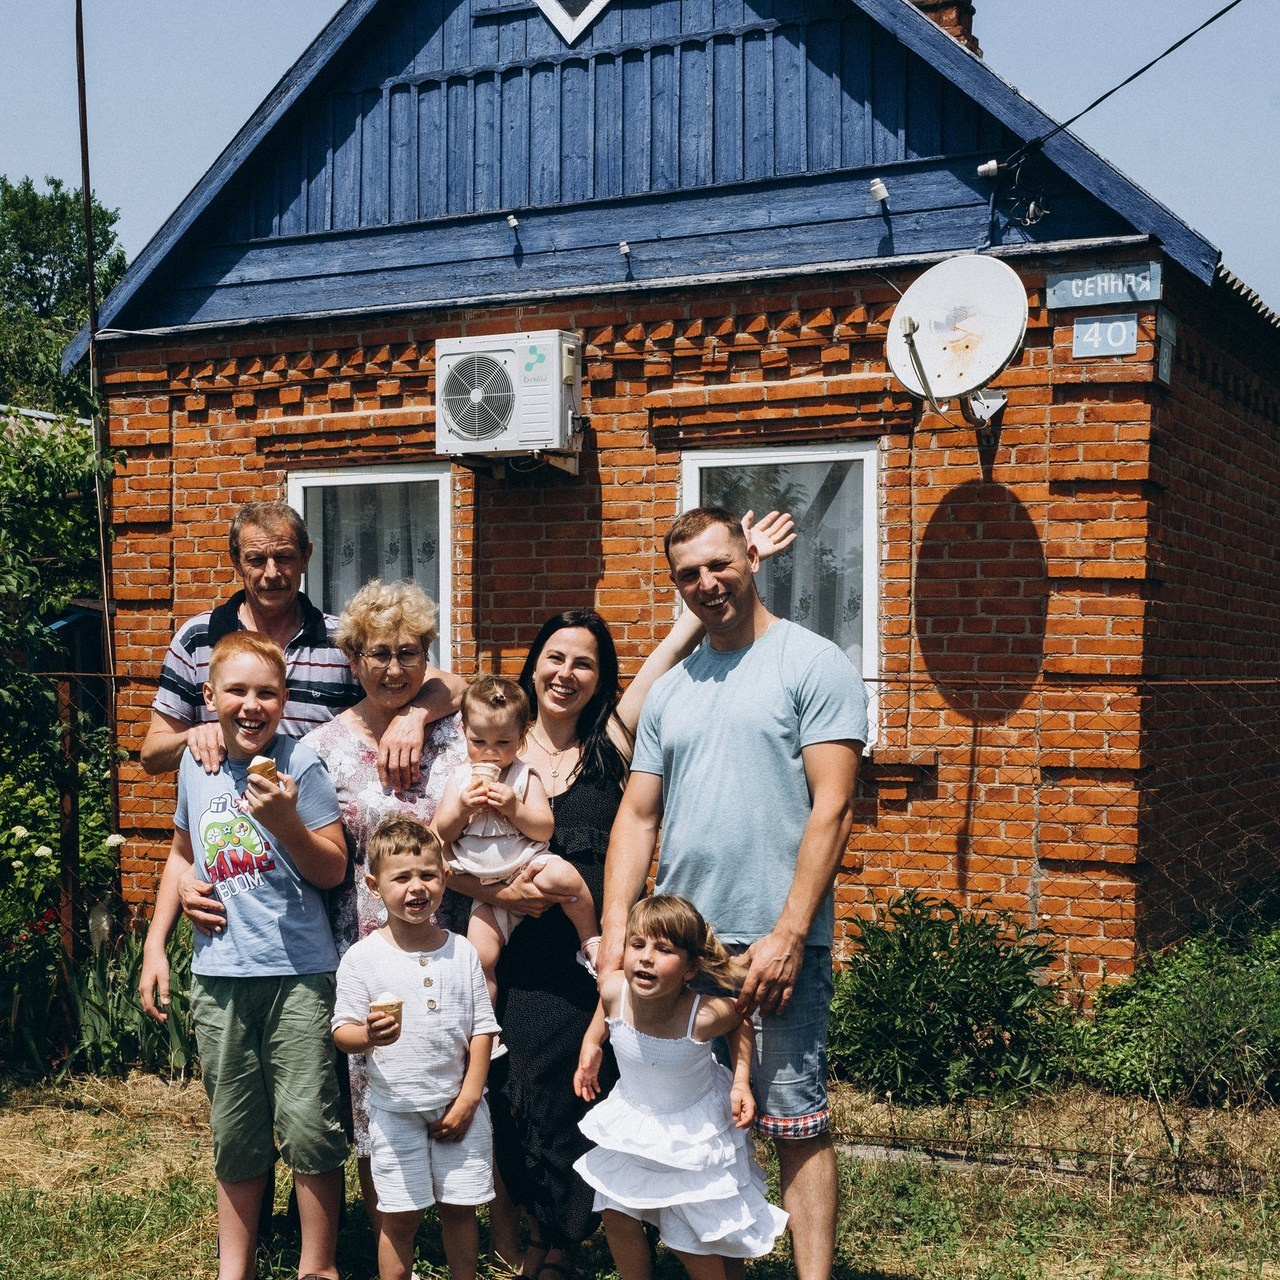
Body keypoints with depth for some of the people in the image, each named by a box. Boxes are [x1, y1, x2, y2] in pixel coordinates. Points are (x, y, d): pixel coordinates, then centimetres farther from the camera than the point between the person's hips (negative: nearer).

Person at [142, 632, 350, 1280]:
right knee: (235, 1134, 13)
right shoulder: (196, 764, 6)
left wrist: (285, 820, -23)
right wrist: (155, 944, 18)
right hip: (218, 975, 4)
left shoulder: (298, 764, -8)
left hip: (298, 971, -4)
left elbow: (332, 871, -7)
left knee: (307, 1124, -4)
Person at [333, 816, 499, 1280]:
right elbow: (342, 1032, -7)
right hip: (396, 1110, -2)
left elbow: (482, 1028, 3)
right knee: (400, 1216, 4)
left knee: (459, 1207, 10)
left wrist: (468, 1098, -3)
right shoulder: (362, 958, -6)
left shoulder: (461, 952, 1)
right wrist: (369, 1036, -29)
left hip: (458, 1104, 2)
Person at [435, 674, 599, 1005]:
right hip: (487, 888, 2)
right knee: (480, 957, -9)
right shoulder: (460, 780, 4)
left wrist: (514, 809, -24)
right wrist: (462, 809, -17)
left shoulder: (526, 777, -2)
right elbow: (442, 834, 2)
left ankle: (591, 940, -9)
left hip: (528, 866, -2)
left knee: (563, 875, -33)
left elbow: (545, 829, -9)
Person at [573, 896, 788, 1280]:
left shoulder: (705, 1015, -34)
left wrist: (741, 1082, -15)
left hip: (692, 1131, -4)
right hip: (633, 1120, 4)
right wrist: (591, 1046, -4)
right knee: (616, 1217, 15)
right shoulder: (614, 990, -27)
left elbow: (741, 1020, -10)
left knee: (692, 1237, 8)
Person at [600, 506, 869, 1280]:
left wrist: (788, 934, -15)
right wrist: (615, 931, 2)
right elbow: (637, 817, 13)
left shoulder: (814, 665, -3)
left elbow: (832, 809, -10)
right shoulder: (670, 692, 15)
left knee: (796, 1122, -2)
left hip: (779, 940, -5)